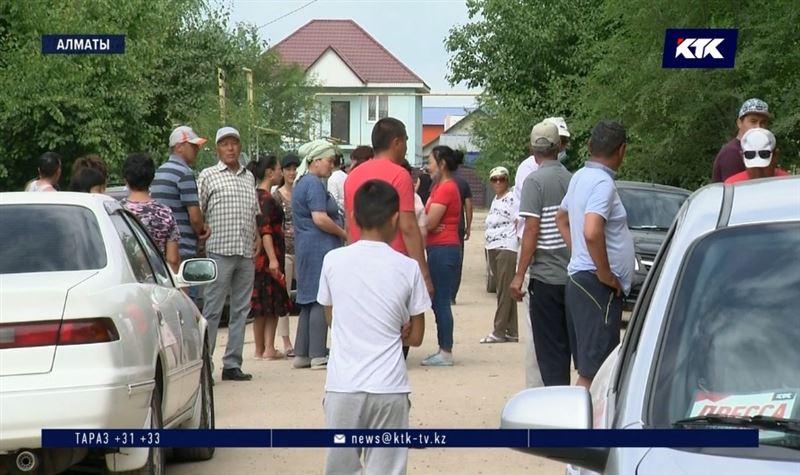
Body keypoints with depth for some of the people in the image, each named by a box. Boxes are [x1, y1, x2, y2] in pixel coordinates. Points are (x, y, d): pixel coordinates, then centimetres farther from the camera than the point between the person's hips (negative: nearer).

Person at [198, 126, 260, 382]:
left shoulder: (249, 177, 18)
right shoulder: (208, 176, 2)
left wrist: (257, 237, 12)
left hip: (246, 254, 6)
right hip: (220, 252, -6)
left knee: (241, 311, 7)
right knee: (212, 310, -6)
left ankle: (232, 364, 11)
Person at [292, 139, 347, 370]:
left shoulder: (302, 183, 18)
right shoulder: (314, 184, -13)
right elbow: (320, 219, -21)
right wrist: (345, 234, -9)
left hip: (306, 248, 10)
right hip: (320, 247, -10)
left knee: (309, 302, 12)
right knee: (321, 301, -8)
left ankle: (302, 354, 14)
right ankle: (318, 356, -9)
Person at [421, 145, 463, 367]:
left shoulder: (446, 188, -14)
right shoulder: (440, 186, 17)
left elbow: (429, 222, -15)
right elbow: (430, 219, 11)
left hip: (443, 249, -10)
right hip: (439, 248, 10)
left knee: (441, 301, -7)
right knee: (439, 301, 12)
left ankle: (446, 352, -5)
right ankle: (443, 349, 16)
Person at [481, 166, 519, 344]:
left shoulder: (512, 199, -7)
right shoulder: (495, 200, 19)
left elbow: (517, 223, -11)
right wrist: (489, 247, 17)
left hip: (506, 248, -9)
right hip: (492, 249, 9)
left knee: (504, 291, -7)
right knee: (504, 291, 9)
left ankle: (499, 331, -7)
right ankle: (511, 332, 12)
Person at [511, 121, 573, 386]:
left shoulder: (535, 181, -11)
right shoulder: (572, 180, 6)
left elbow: (532, 230, -15)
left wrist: (520, 275, -11)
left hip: (546, 275, -6)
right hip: (573, 273, 6)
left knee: (549, 348, -1)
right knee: (564, 345, 13)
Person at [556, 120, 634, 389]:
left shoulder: (580, 178, 13)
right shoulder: (603, 183, -16)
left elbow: (561, 218, 29)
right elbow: (592, 233, -30)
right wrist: (605, 274, -18)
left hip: (578, 278, 10)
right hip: (598, 286, -10)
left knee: (587, 367, 14)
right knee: (593, 371, -11)